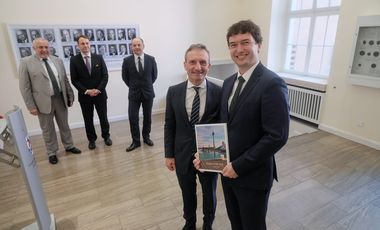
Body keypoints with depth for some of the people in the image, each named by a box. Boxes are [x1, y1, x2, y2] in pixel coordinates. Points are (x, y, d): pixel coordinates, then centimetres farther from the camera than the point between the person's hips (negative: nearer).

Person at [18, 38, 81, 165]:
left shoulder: (58, 60, 6)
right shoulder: (26, 62, -5)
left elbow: (65, 80, 10)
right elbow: (25, 87, -7)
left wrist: (70, 96, 8)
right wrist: (31, 106, -10)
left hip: (60, 99, 3)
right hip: (43, 102, -3)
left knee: (64, 125, 17)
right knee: (47, 129, 10)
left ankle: (69, 146, 34)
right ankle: (52, 153, 26)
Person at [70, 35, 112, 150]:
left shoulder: (99, 57, 2)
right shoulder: (74, 60, -2)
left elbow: (105, 75, -2)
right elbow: (74, 80, -4)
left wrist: (98, 89, -13)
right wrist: (86, 91, -15)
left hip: (100, 94, 1)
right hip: (84, 95, 0)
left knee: (103, 117, 9)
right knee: (88, 119, 10)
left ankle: (106, 136, 28)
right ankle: (91, 139, 25)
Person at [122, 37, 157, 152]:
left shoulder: (151, 59, -5)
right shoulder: (127, 60, -6)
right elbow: (125, 77, 7)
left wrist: (147, 85, 12)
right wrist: (133, 86, 11)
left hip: (148, 92, 1)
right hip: (134, 93, 0)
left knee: (147, 117, 10)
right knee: (133, 118, -2)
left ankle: (146, 137, 28)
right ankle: (136, 141, 12)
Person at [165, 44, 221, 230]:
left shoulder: (219, 93, -13)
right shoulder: (173, 92, -7)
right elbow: (169, 126, -1)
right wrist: (169, 154, -1)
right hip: (183, 155, 2)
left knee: (209, 194, 23)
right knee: (187, 194, 24)